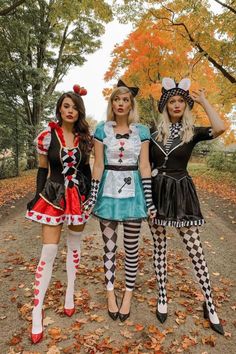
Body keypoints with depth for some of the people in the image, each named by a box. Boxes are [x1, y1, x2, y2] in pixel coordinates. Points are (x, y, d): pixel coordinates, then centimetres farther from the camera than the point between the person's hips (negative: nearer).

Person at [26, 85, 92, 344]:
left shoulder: (84, 138, 2)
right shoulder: (46, 136, -6)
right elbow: (42, 169, 1)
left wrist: (90, 195, 8)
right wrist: (38, 196, -3)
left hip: (78, 196, 3)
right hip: (53, 196, -3)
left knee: (74, 246, 14)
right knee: (49, 252, -4)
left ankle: (70, 294, 34)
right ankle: (37, 313, 9)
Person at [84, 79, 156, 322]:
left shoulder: (141, 131, 4)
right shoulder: (102, 129, 3)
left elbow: (144, 166, 0)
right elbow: (98, 165, -1)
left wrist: (149, 198, -4)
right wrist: (93, 195, -6)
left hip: (132, 191, 0)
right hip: (108, 190, 0)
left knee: (131, 247, 8)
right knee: (109, 246, 10)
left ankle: (128, 294, 27)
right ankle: (110, 293, 29)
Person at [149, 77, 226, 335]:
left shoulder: (192, 132, 2)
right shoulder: (154, 133, 7)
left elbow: (219, 128, -19)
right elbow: (146, 165, 10)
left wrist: (203, 101, -7)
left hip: (181, 192, -1)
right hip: (157, 191, 2)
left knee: (195, 248, 1)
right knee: (159, 245, 8)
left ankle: (210, 307, 17)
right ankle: (162, 298, 24)